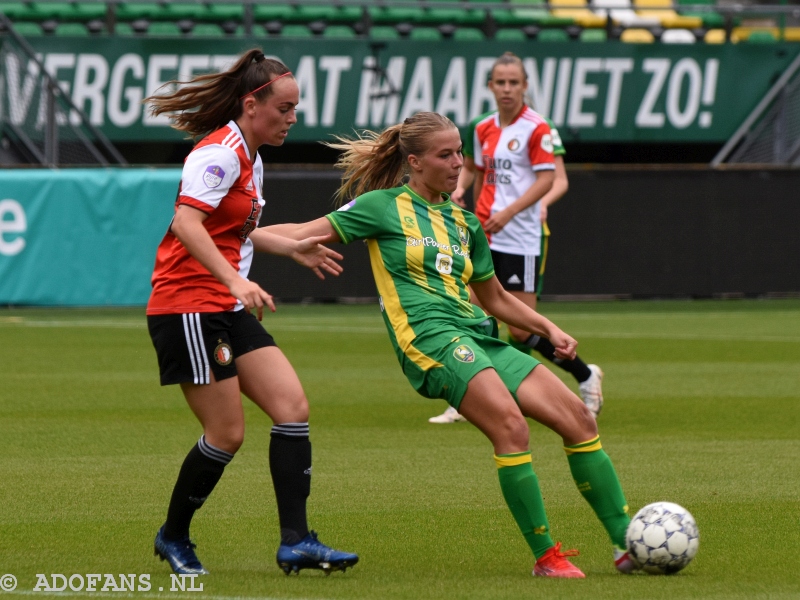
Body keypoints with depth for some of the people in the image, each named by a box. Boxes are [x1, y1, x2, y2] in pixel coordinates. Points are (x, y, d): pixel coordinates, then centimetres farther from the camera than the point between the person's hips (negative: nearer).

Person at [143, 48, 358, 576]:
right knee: (227, 434, -8)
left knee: (293, 407, -2)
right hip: (188, 309, -10)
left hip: (228, 311, 10)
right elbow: (186, 224, -28)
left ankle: (296, 542, -4)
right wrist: (235, 279, -37)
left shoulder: (251, 159, 15)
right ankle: (174, 538, 14)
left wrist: (294, 248, 29)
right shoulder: (220, 153, -15)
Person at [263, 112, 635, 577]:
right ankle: (546, 556, -22)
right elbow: (305, 233, 5)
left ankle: (627, 543, 1)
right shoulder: (384, 207, 5)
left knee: (578, 417, -3)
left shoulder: (464, 223, 22)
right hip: (430, 338, -7)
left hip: (479, 338, 7)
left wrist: (550, 330, 18)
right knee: (511, 426, -27)